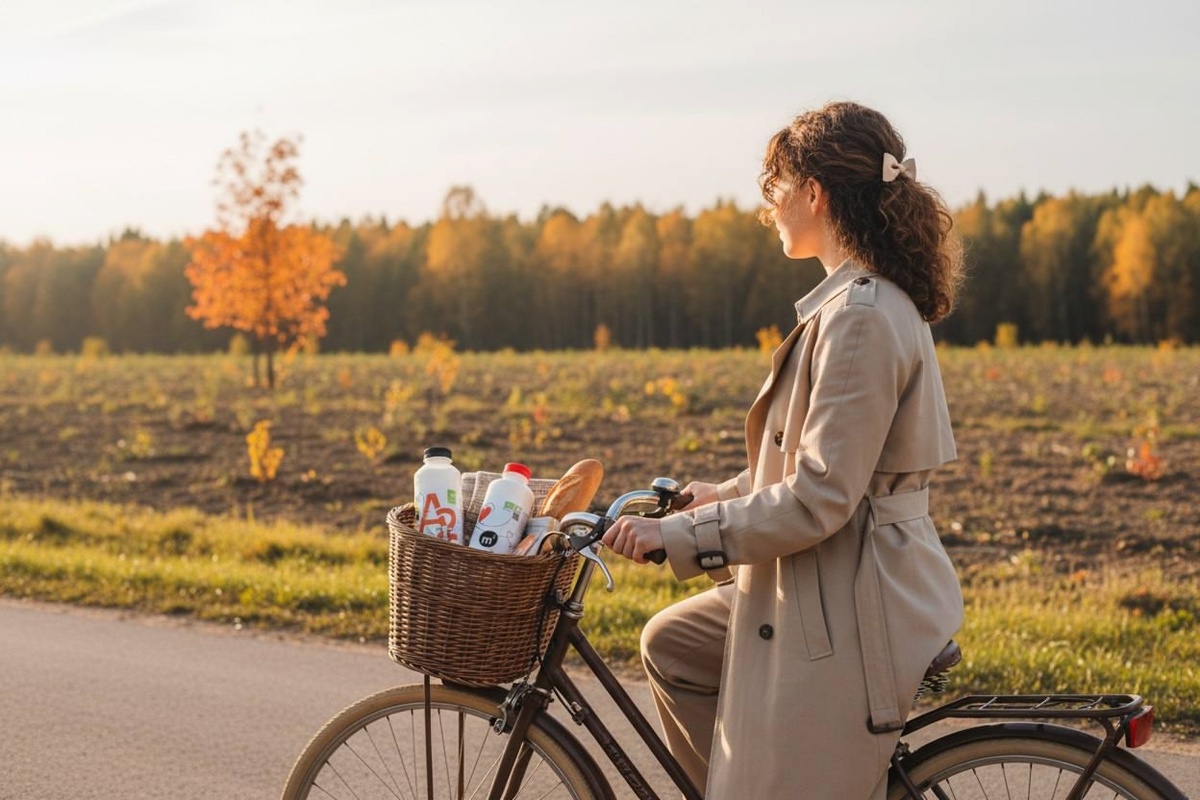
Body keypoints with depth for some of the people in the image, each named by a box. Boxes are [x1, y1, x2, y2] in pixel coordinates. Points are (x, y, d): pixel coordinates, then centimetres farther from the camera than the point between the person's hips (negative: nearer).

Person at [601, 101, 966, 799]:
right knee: (672, 644, 21)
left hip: (848, 617, -10)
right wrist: (732, 493, 18)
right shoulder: (878, 301, 10)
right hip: (827, 591, 10)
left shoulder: (860, 318, -22)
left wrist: (676, 534, -17)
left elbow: (819, 500, -24)